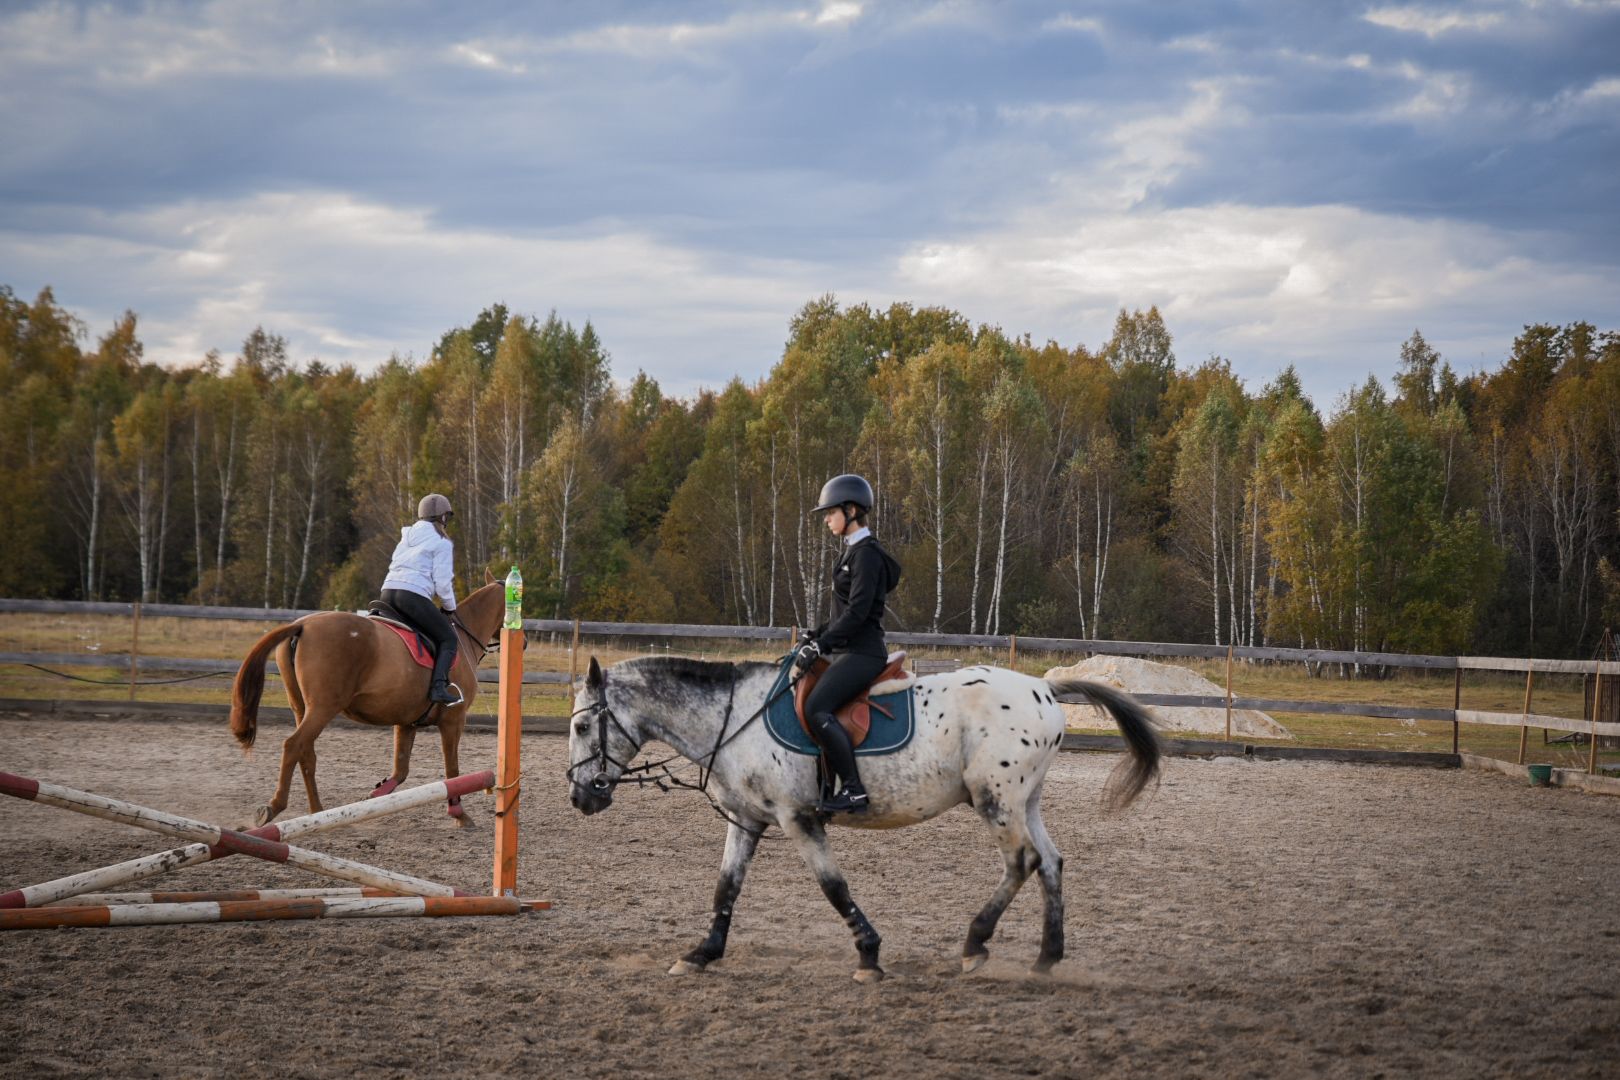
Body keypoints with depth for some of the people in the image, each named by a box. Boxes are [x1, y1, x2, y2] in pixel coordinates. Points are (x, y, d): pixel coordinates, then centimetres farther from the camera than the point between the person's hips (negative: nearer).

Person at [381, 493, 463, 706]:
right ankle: (438, 687, -20)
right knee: (448, 638, 0)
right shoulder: (441, 543, 2)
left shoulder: (407, 536, 25)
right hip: (414, 596, -7)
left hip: (388, 592, 7)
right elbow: (442, 581, -4)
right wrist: (450, 607, 13)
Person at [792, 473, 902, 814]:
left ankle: (854, 790, -26)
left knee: (817, 708, -26)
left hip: (862, 652, -11)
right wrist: (817, 635, 11)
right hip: (847, 649, 11)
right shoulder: (852, 551, 17)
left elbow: (857, 612, -20)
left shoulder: (866, 554, -13)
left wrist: (820, 645, -20)